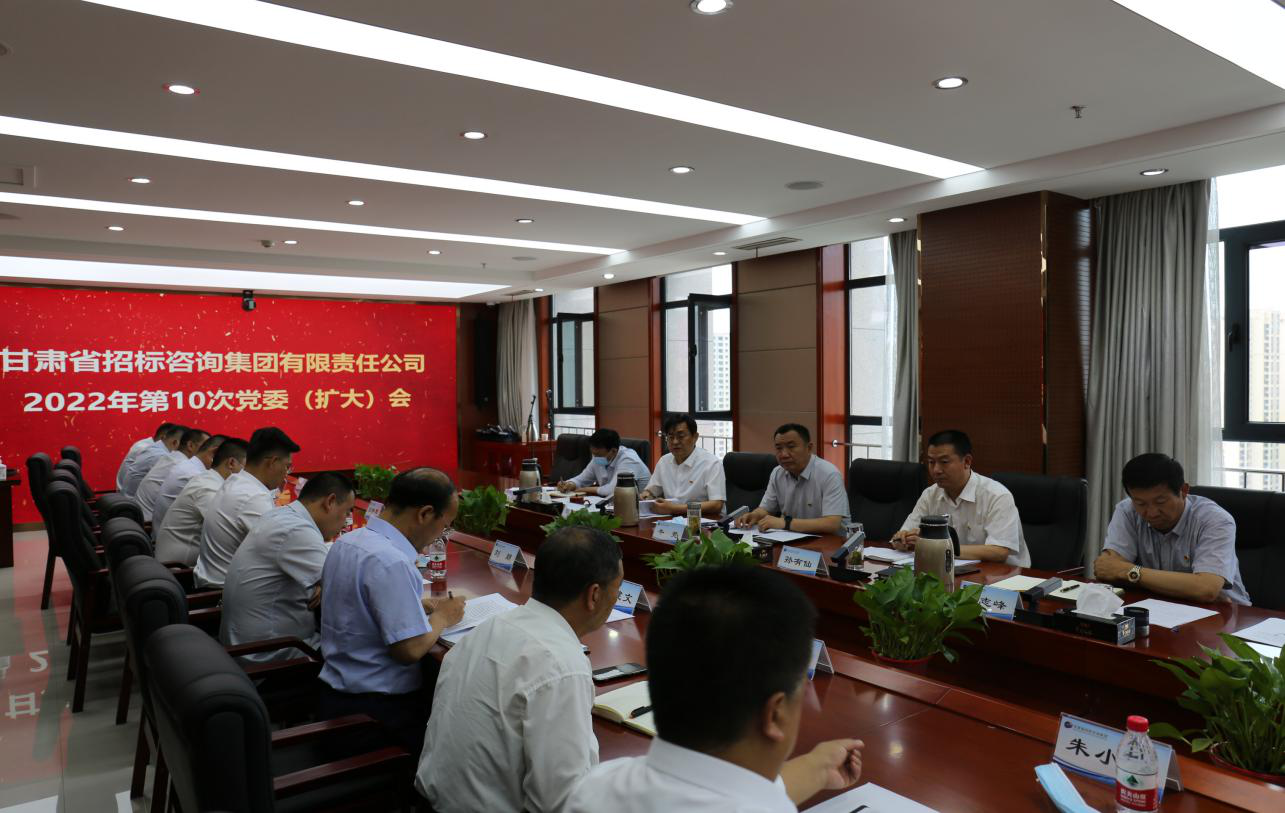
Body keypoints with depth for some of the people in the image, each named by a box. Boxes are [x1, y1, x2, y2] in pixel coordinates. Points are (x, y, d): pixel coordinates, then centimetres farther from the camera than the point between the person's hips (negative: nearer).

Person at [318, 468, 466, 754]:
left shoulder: (347, 541, 4)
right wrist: (441, 617, -7)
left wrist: (420, 605, 10)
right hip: (377, 708, -9)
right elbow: (410, 650, -24)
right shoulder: (391, 563, -25)